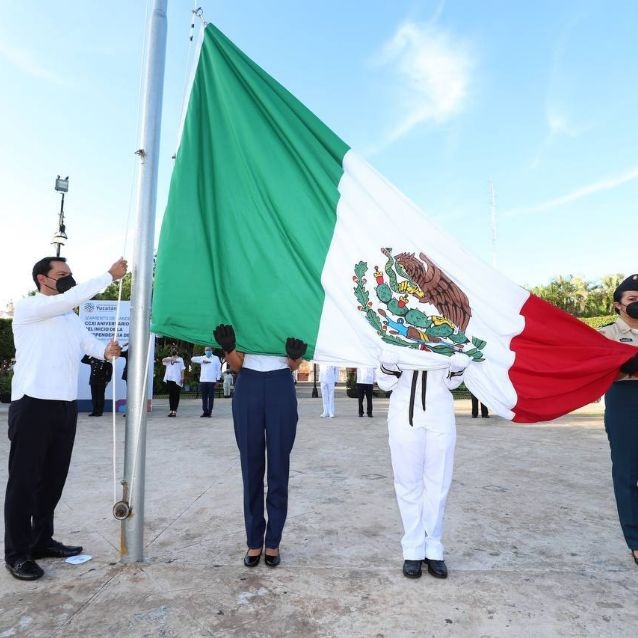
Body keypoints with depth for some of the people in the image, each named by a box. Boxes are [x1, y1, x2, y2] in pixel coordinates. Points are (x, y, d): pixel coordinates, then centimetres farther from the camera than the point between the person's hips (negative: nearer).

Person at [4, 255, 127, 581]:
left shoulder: (72, 318, 19)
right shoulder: (27, 308, -4)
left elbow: (89, 343, 6)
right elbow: (70, 298, -21)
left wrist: (106, 350, -17)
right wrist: (109, 275, -20)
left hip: (66, 406, 7)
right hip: (32, 404, -7)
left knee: (54, 476, 14)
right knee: (24, 478, 2)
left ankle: (42, 540, 27)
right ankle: (16, 552, 13)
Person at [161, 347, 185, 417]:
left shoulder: (180, 359, 11)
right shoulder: (168, 358, 17)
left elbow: (182, 369, 4)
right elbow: (163, 360, -6)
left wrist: (182, 377, -8)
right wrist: (171, 359, -20)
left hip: (177, 380, -3)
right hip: (169, 379, 3)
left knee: (176, 396, -4)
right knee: (170, 395, 6)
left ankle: (174, 411, -3)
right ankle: (171, 410, 10)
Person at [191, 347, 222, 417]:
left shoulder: (216, 358, 7)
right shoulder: (202, 358, 12)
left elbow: (219, 369, 4)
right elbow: (192, 359, 1)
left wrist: (217, 379, -3)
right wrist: (203, 361, -6)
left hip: (212, 381, -2)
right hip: (203, 380, 2)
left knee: (211, 397, -1)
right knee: (204, 397, 4)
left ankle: (209, 412, 4)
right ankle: (205, 411, 11)